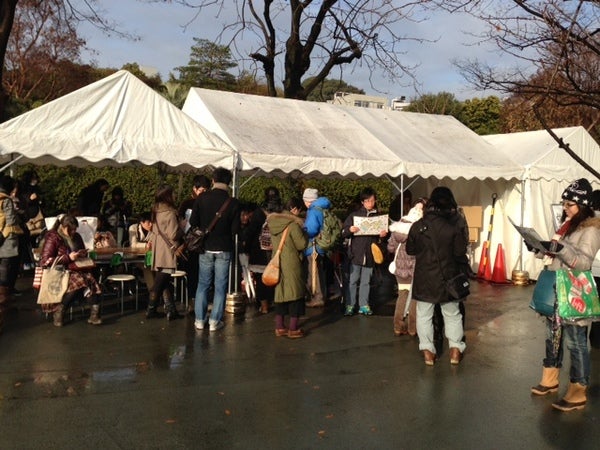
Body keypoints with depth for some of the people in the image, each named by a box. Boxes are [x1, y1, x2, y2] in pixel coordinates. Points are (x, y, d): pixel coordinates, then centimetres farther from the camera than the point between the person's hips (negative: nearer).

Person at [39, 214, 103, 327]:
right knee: (78, 281, -35)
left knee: (90, 278, -28)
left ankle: (95, 312, -29)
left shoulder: (76, 237, 14)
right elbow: (44, 261, -12)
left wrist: (83, 253, 5)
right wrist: (68, 258, -18)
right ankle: (58, 310, -20)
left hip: (77, 269, 5)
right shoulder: (53, 238, -5)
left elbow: (82, 252, 31)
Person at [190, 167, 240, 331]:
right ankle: (215, 321, 9)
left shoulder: (202, 199, -7)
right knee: (220, 286, 7)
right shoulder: (233, 202, -10)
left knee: (203, 284, 13)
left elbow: (193, 222, -4)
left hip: (205, 247, 2)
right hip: (224, 249, -1)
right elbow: (236, 229, -9)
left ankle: (200, 320, 16)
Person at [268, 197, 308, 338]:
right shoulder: (293, 224, -18)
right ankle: (293, 329, 5)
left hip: (277, 262, 7)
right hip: (292, 264, -7)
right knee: (295, 293, 2)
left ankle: (280, 327, 19)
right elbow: (302, 244, -15)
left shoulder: (274, 222, 5)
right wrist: (304, 233, 1)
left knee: (280, 292, 14)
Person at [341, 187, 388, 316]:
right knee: (353, 280, 1)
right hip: (356, 253, -2)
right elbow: (343, 232, 1)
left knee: (366, 281, 8)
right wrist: (350, 230, -20)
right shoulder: (354, 215, 3)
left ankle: (364, 305, 15)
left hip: (370, 254, 2)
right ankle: (350, 305, 7)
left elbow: (383, 232, 16)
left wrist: (383, 234, -6)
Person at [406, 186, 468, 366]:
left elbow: (410, 250, 3)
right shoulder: (455, 225, -12)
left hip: (424, 278, 0)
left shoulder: (418, 225, -7)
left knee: (424, 315, 10)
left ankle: (427, 350, 12)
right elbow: (460, 252, -11)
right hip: (447, 277, 0)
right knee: (452, 314, 15)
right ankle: (455, 349, 19)